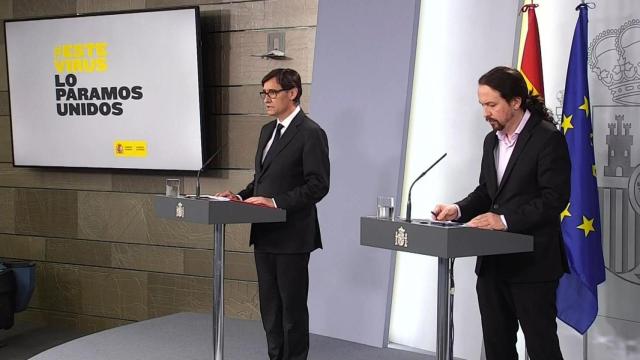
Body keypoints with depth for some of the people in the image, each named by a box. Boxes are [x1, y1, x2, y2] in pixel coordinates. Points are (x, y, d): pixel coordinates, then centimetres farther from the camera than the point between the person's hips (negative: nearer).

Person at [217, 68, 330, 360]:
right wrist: (242, 196, 3)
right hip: (265, 233, 8)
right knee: (270, 304, 14)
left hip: (291, 235, -8)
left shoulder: (310, 133, -12)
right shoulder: (268, 130, 14)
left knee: (293, 306, 2)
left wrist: (276, 202, -23)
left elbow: (318, 185, -18)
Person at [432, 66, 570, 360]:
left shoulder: (548, 138, -11)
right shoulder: (492, 140, 13)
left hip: (532, 262, -7)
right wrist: (459, 209, -1)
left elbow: (554, 199, -17)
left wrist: (505, 220, -25)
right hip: (493, 262, 8)